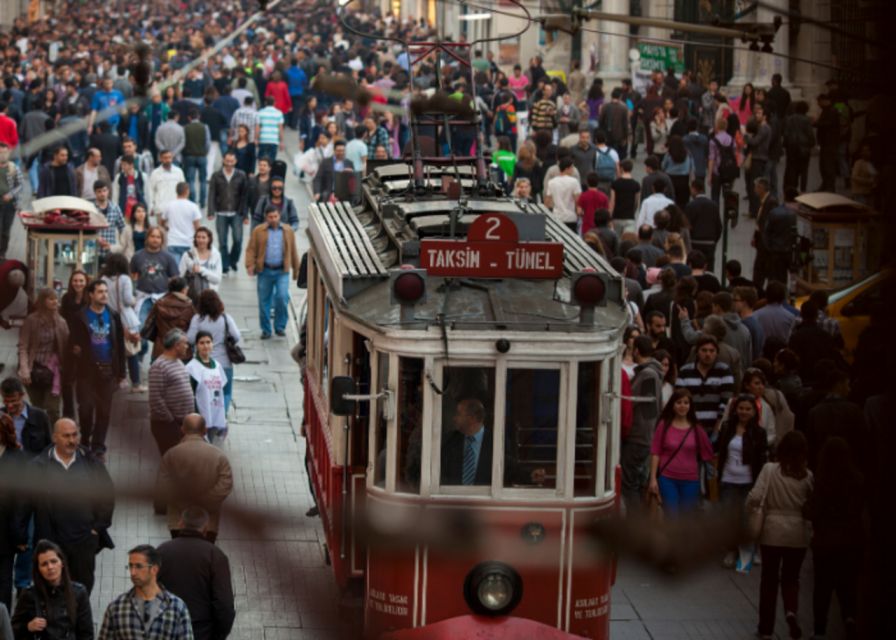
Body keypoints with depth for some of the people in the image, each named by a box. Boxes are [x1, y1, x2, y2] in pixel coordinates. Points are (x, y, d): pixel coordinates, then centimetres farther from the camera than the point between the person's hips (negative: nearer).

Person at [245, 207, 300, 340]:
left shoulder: (288, 232, 8)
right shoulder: (258, 231, 3)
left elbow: (293, 252, 13)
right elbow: (251, 249, -1)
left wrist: (296, 269, 16)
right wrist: (250, 265, -15)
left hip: (282, 271, 0)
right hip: (264, 271, 0)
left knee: (282, 298, -13)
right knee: (264, 301, 4)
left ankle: (280, 327, 4)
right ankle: (265, 330, 16)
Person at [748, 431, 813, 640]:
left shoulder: (770, 470, -11)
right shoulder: (807, 476, -5)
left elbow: (755, 497, -16)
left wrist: (750, 506, 5)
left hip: (772, 531, -1)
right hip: (797, 533, 1)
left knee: (769, 579, 12)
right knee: (791, 577, 16)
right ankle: (791, 610, -13)